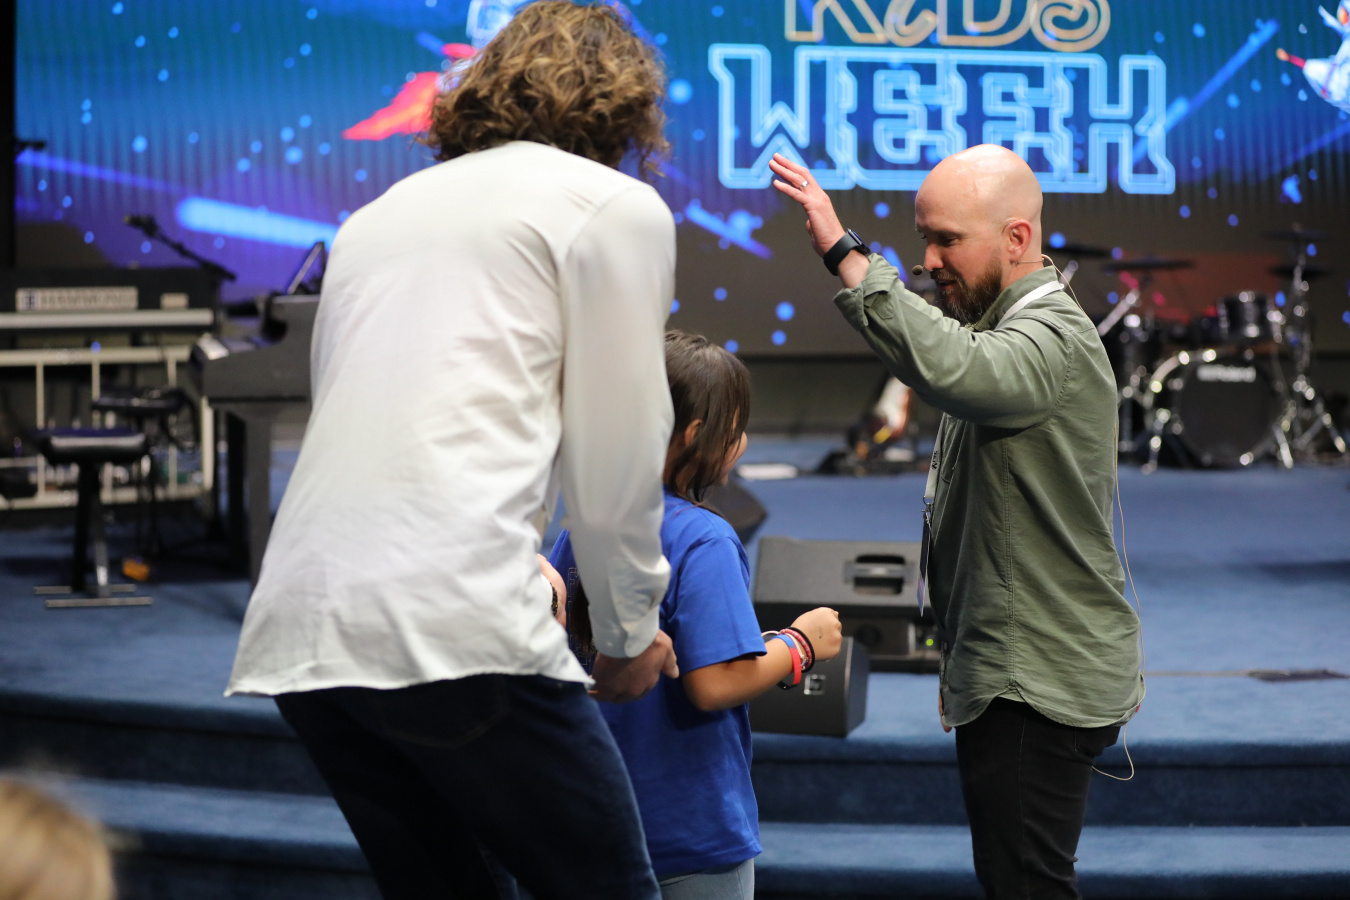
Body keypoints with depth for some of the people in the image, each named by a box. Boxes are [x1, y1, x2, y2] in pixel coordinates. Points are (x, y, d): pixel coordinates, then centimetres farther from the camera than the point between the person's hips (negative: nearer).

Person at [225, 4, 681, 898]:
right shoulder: (617, 205, 7)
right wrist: (631, 633, 19)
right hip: (449, 620, -7)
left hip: (297, 627, 7)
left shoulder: (381, 212, 26)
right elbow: (616, 462, 3)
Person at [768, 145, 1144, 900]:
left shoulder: (1053, 339, -18)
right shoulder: (1005, 326, 18)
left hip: (1043, 682, -11)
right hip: (1011, 676, 11)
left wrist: (846, 253, -39)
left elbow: (950, 370, -41)